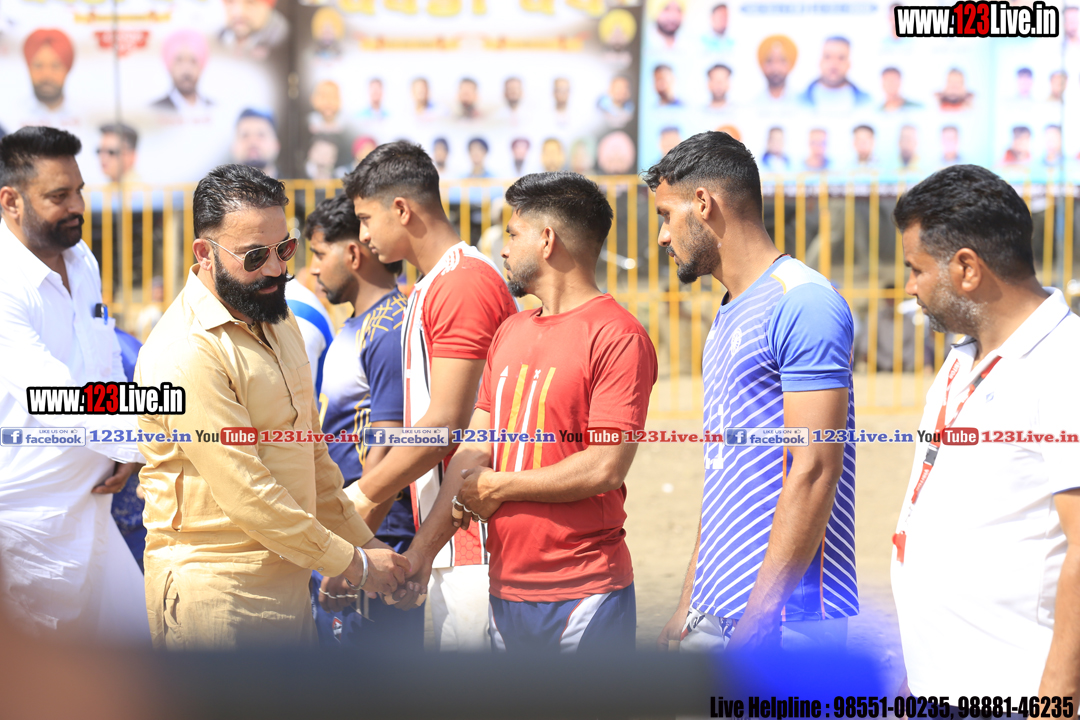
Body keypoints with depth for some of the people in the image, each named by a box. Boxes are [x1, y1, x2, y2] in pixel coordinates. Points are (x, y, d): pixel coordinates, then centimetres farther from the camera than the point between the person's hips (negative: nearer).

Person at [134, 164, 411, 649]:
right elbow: (245, 493, -19)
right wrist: (353, 563, -12)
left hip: (287, 580, 8)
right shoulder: (185, 351, -17)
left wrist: (361, 541, 14)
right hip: (216, 592, -8)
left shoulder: (278, 320, 13)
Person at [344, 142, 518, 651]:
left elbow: (447, 423, -18)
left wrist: (364, 495, -9)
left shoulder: (466, 282, -14)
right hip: (448, 541, 10)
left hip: (475, 539, -10)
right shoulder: (428, 288, 20)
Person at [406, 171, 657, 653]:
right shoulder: (510, 334, 16)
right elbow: (474, 452, 12)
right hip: (507, 589, 7)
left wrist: (499, 487, -7)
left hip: (584, 595, -7)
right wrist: (418, 555, 1)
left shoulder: (616, 336, -9)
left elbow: (606, 468, -17)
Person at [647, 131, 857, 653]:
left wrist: (755, 623, -20)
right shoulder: (729, 318, 19)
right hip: (718, 613, 9)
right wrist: (688, 607, 19)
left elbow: (813, 473, -18)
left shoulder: (803, 305, -12)